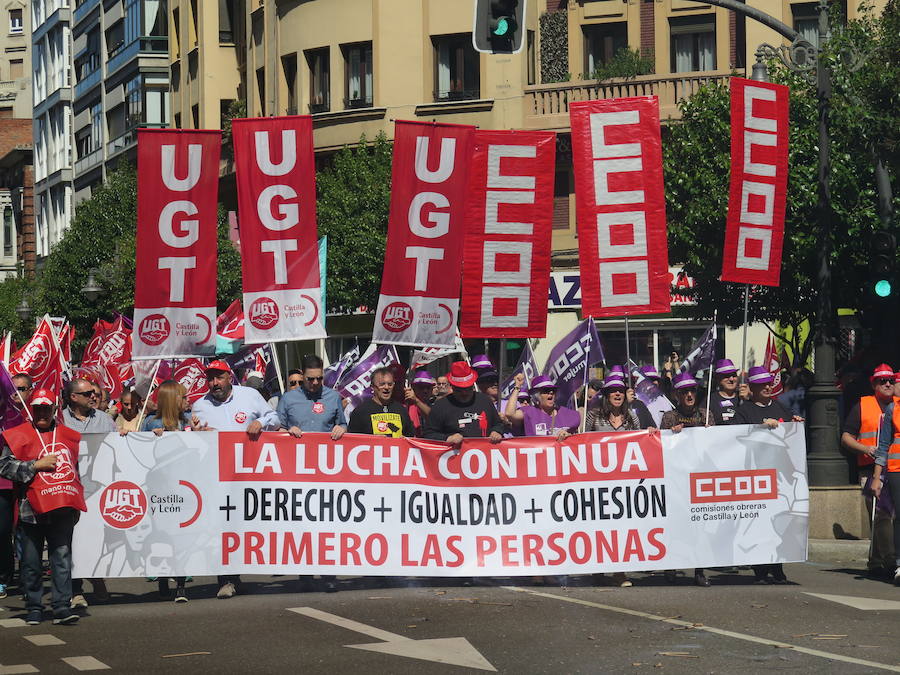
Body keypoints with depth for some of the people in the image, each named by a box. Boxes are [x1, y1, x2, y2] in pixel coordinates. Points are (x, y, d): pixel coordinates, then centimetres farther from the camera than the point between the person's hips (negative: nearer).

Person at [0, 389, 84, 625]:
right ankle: (34, 608, 14)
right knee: (32, 561, 4)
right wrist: (36, 465, -11)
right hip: (33, 508, -2)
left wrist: (76, 504, 21)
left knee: (62, 557, -3)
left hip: (62, 508, 2)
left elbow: (78, 468, 25)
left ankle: (62, 606, -3)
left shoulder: (69, 436, 15)